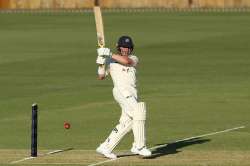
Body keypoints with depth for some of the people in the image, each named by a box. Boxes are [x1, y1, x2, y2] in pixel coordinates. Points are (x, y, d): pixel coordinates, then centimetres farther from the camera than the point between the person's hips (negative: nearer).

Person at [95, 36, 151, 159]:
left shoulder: (134, 59, 16)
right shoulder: (110, 61, 11)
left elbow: (126, 61, -8)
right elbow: (101, 77, 7)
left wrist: (110, 54, -14)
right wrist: (101, 64, -9)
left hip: (132, 94, 5)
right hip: (121, 91, -5)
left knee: (126, 123, 5)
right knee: (138, 112, -23)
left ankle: (105, 147, 13)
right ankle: (139, 146, -25)